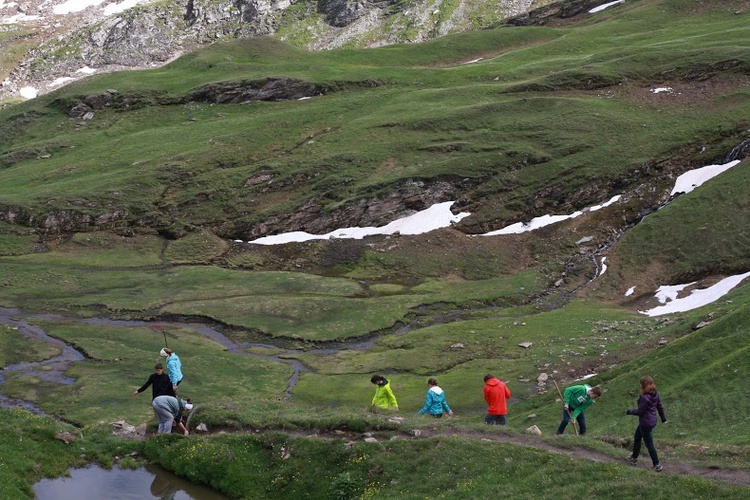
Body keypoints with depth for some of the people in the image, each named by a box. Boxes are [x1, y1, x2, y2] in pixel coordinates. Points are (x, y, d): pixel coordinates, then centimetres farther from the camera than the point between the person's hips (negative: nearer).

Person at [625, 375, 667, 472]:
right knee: (637, 438, 26)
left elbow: (640, 411, -21)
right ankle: (634, 458, 41)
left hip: (646, 423, -10)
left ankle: (657, 465, 15)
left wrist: (629, 412, -4)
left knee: (649, 444, 5)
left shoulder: (645, 398, -29)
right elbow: (660, 406, 8)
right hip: (652, 421, 10)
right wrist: (663, 418, 21)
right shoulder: (655, 394, -3)